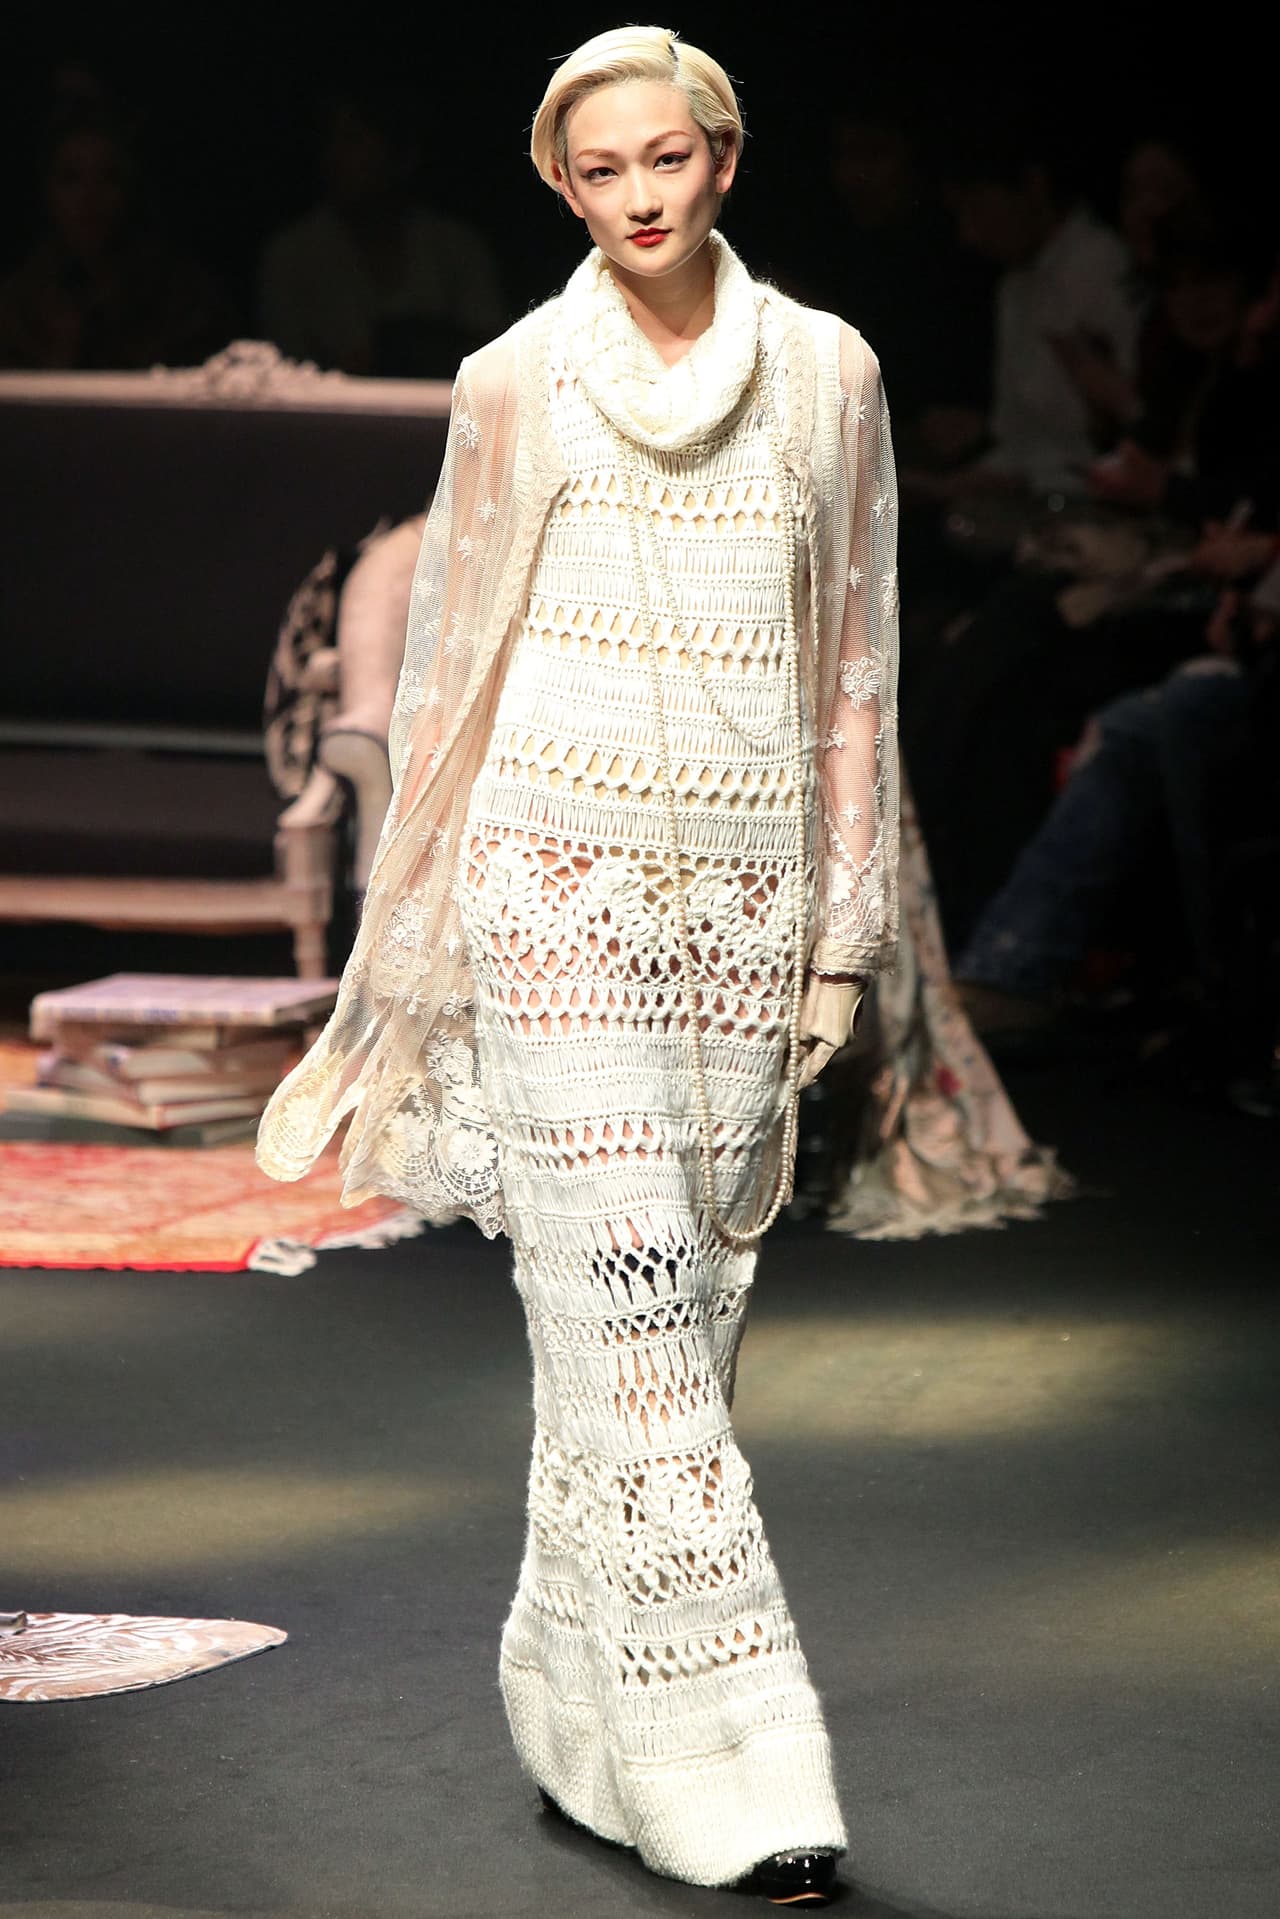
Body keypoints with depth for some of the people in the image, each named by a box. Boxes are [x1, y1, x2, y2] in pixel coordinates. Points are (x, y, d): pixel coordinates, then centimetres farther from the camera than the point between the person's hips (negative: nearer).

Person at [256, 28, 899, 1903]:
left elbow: (852, 665, 11)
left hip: (745, 888, 3)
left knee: (689, 1293, 5)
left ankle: (588, 1698, 20)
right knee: (632, 1292, -9)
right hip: (564, 876, -3)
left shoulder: (826, 373, 8)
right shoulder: (518, 385, 3)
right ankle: (733, 1762, -9)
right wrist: (433, 934, 6)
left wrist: (843, 935, 9)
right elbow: (450, 664, 8)